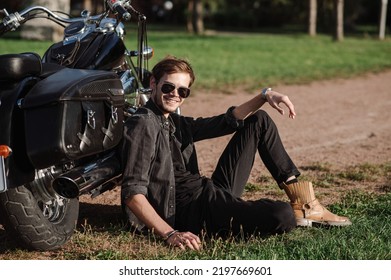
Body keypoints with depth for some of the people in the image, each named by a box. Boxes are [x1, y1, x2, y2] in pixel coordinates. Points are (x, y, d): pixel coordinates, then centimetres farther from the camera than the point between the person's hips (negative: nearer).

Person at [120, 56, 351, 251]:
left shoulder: (176, 123, 14)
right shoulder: (143, 124, -14)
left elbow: (227, 122, 20)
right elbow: (133, 193, -23)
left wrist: (265, 96, 5)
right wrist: (170, 234, -33)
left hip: (213, 193, 10)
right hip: (192, 212, -10)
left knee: (259, 121, 18)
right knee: (282, 216, -34)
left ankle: (304, 203, 12)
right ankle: (295, 213, 7)